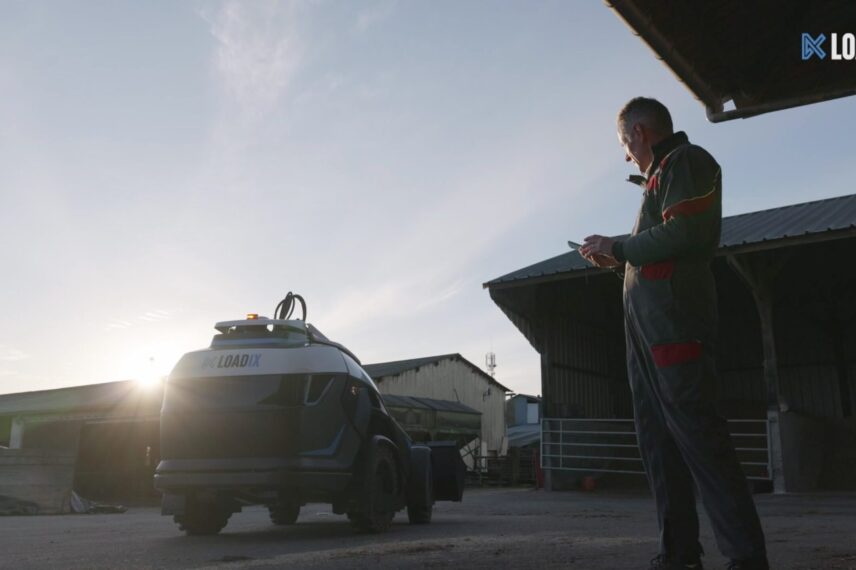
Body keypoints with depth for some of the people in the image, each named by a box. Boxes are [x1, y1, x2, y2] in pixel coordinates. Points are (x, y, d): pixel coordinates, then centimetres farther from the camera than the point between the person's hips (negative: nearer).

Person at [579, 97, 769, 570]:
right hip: (647, 323, 10)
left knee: (694, 431, -13)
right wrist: (619, 259, 17)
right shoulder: (662, 174, 27)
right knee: (657, 438, 5)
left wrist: (619, 247, -6)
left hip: (673, 319, -10)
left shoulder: (686, 161, 0)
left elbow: (685, 234, -15)